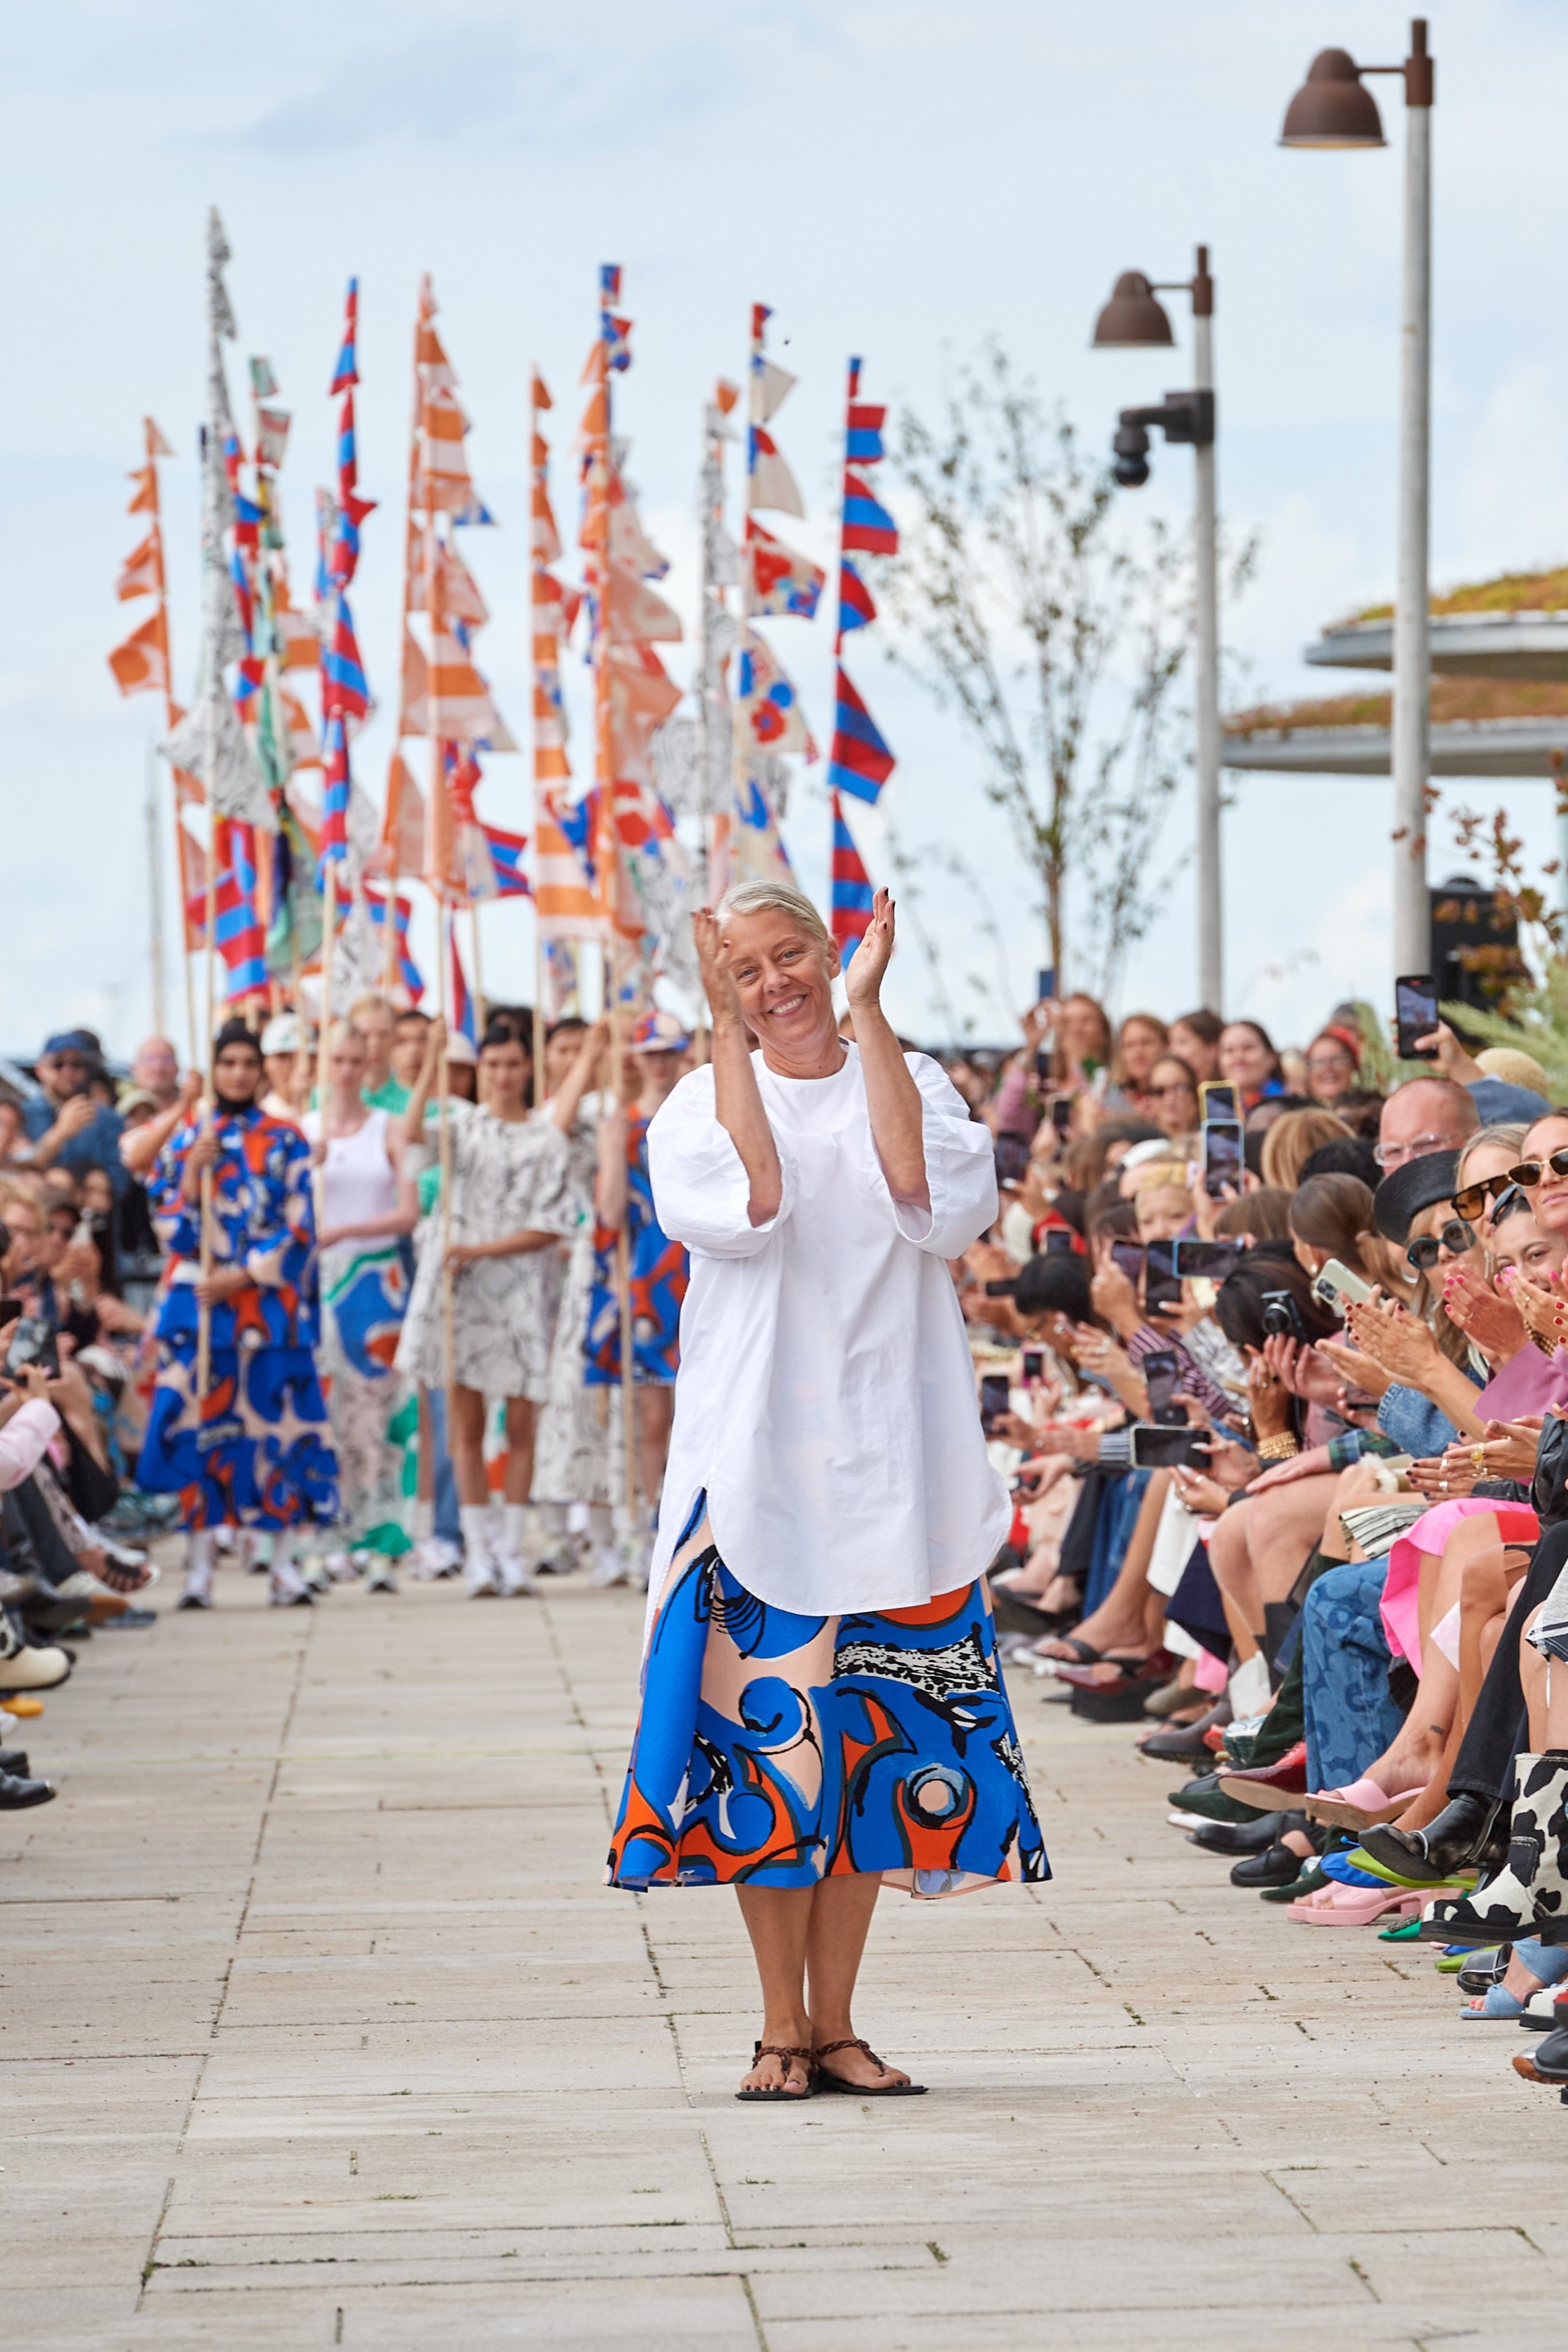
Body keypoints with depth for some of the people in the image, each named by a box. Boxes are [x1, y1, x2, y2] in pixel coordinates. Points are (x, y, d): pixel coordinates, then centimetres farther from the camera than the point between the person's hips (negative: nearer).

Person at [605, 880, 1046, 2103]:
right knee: (764, 1736, -3)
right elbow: (745, 1208, -17)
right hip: (757, 1447, -1)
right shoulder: (705, 1101, 5)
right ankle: (783, 2028, 5)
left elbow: (929, 1200, -14)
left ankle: (835, 2024, 12)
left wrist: (868, 1008, -13)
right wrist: (727, 1027, -14)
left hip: (888, 1455, 1)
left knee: (869, 1739, 4)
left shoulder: (907, 1082, 7)